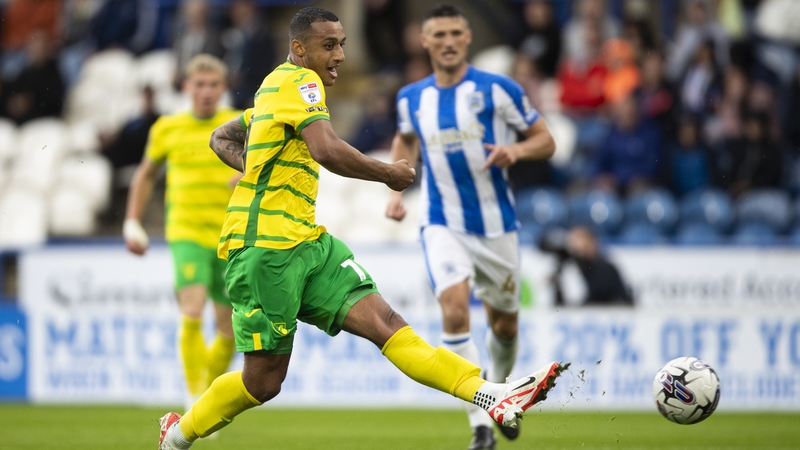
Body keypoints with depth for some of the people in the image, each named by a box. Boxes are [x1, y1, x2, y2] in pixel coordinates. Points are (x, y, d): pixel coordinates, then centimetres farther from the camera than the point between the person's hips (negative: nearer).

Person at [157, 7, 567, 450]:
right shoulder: (298, 81, -10)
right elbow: (327, 149, -25)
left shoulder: (277, 88, 21)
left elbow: (222, 138, 31)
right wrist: (389, 174, -13)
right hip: (265, 245, -9)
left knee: (382, 320, -9)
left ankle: (492, 395, -24)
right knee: (264, 380, -3)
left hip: (307, 243, 9)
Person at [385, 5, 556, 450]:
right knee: (455, 309, -23)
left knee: (504, 324, 12)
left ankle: (499, 387, 46)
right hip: (443, 225, 0)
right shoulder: (412, 98, 3)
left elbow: (546, 140, -1)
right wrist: (396, 190, 10)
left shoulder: (498, 89, -6)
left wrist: (516, 150, -22)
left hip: (497, 225, 0)